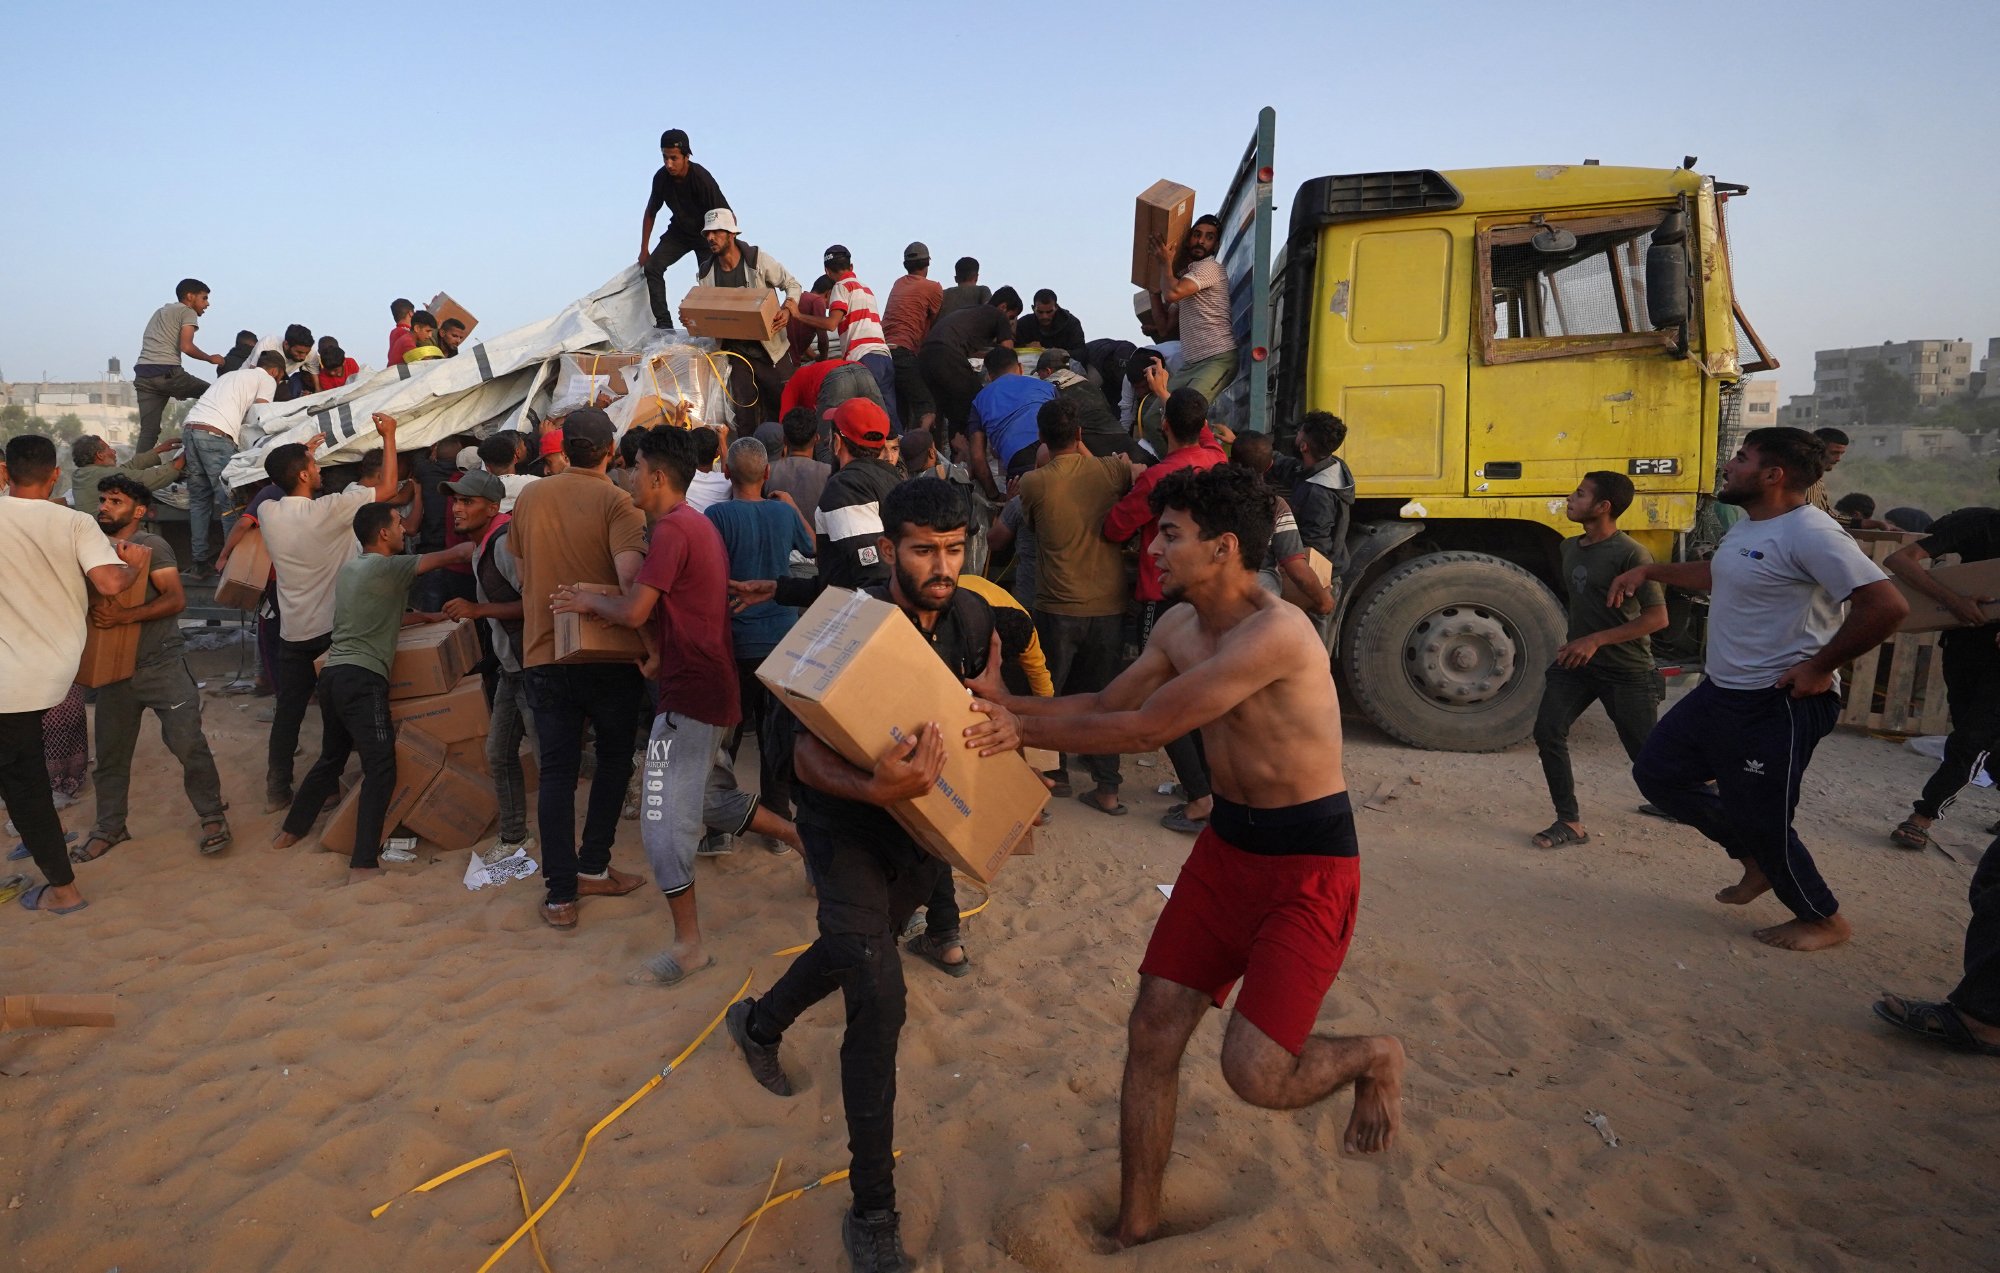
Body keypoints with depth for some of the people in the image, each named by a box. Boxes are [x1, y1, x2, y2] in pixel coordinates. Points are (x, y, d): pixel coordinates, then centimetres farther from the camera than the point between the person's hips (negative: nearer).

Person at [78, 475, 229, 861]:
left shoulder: (152, 546, -5)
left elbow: (176, 600, -14)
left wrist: (125, 615, -27)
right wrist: (96, 611, -9)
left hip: (163, 665, -5)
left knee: (188, 743, -5)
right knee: (110, 753, 12)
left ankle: (212, 817, 8)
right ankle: (109, 829, 26)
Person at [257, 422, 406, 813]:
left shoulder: (268, 513, -3)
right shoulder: (327, 510, -19)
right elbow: (388, 488, -12)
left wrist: (300, 455, 26)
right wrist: (389, 435, -5)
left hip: (293, 633, 5)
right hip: (333, 629, -5)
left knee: (288, 712, 13)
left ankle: (277, 791, 19)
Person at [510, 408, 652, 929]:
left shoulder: (528, 498, 4)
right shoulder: (616, 502, -11)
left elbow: (521, 567, 16)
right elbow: (629, 576, -25)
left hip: (543, 654, 3)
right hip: (608, 656, -3)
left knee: (556, 773, 8)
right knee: (614, 759, 17)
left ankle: (560, 892, 9)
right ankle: (593, 867, 19)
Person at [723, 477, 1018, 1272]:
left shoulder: (972, 617, -11)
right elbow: (808, 758, -30)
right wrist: (876, 788, -49)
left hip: (921, 815, 6)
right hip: (845, 818, -6)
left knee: (858, 944, 27)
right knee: (880, 998, -16)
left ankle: (760, 1022, 60)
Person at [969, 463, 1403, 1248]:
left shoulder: (1275, 633, -27)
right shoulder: (1181, 626, 2)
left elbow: (1144, 729, -25)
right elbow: (1106, 704, 10)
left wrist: (1024, 730, -19)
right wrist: (1008, 703, -3)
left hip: (1309, 866, -8)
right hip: (1226, 846, 8)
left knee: (1255, 1075, -9)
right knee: (1153, 1032, 6)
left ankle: (1375, 1059, 24)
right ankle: (1135, 1230, 24)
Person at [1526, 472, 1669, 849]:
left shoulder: (1631, 554, -18)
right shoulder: (1570, 547, 6)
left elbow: (1657, 617, -20)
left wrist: (1596, 640, -24)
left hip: (1626, 671, -6)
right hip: (1577, 661, 6)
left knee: (1646, 752, 5)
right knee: (1548, 732, -10)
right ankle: (1570, 821, -2)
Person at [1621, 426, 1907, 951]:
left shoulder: (1808, 534, -21)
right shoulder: (1747, 527, 9)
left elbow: (1887, 604, -29)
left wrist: (1819, 668, -22)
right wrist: (1651, 570, 23)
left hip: (1777, 706, -10)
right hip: (1720, 692, 10)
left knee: (1759, 821, 1)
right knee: (1658, 772, 14)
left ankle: (1824, 920, 26)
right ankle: (1757, 861, 29)